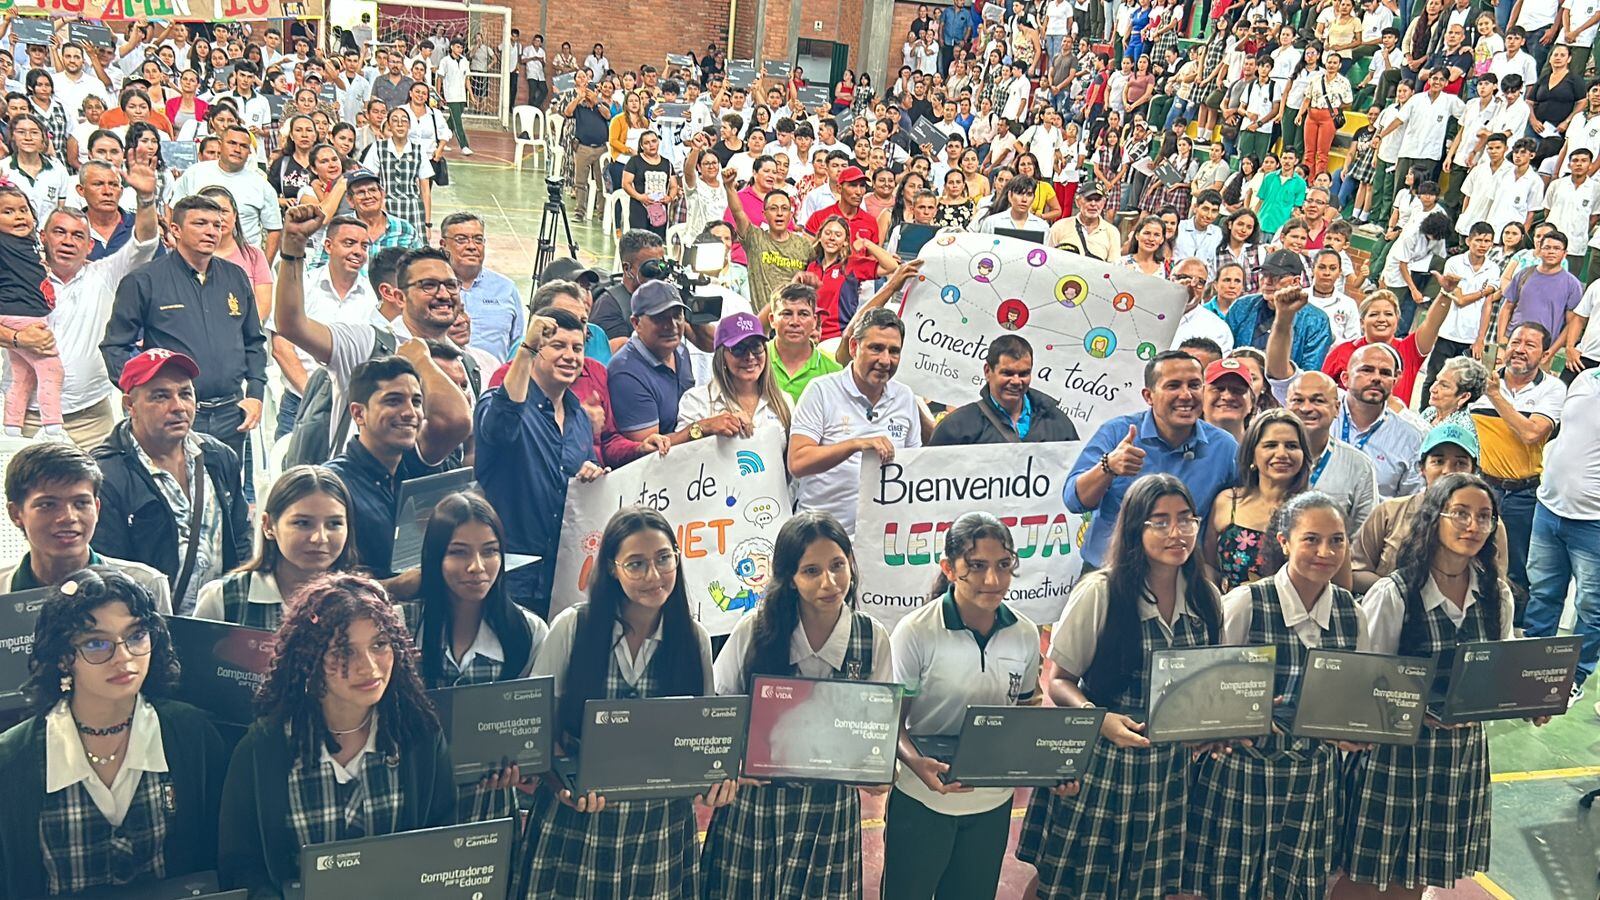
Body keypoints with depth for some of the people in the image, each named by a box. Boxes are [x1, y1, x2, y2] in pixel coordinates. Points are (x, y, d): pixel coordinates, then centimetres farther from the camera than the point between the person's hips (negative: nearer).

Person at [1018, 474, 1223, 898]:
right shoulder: (1099, 593, -12)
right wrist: (1100, 720, -23)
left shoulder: (1205, 597, 2)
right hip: (1101, 766, -4)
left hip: (1169, 769, 4)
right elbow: (1059, 680, -6)